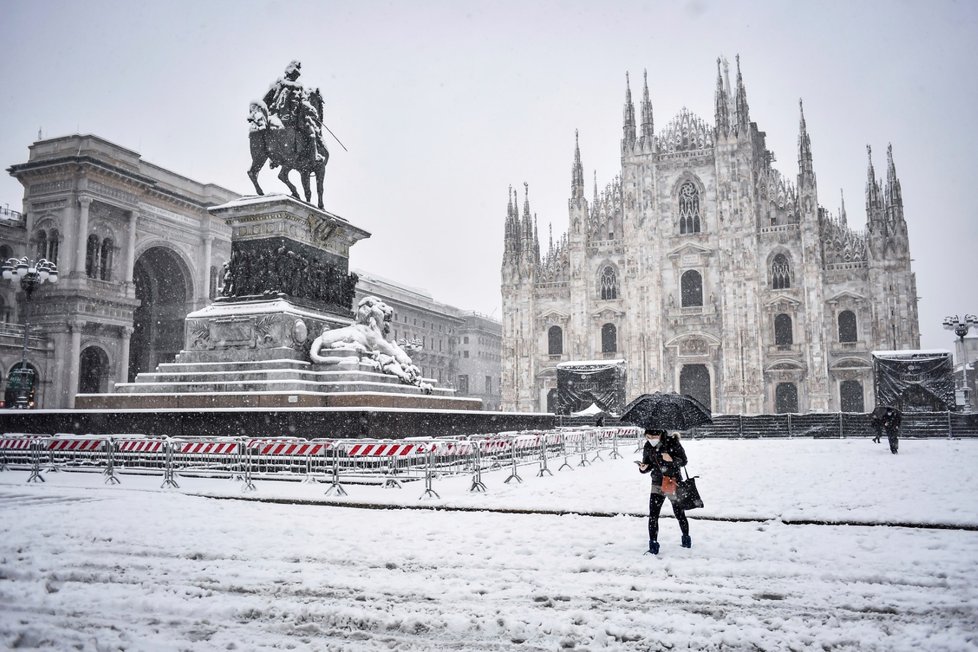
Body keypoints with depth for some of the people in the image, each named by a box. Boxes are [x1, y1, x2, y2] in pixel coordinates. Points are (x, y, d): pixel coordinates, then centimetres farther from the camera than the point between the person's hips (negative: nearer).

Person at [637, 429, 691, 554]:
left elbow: (683, 461, -11)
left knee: (679, 513, 12)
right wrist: (643, 468, -16)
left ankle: (686, 539, 36)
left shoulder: (672, 443, -16)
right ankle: (653, 545, 0)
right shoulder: (647, 447, -3)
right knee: (653, 515, -6)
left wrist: (671, 459, -31)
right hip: (657, 484, 3)